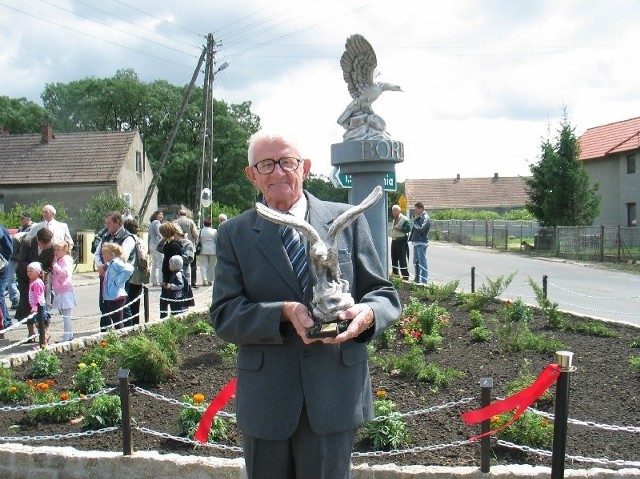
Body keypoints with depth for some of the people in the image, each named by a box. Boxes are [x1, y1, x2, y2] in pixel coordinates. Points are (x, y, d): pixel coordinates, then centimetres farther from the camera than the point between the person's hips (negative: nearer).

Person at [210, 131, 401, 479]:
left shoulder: (347, 220, 2)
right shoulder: (234, 234, 3)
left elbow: (384, 293, 4)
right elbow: (223, 315, -5)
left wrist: (368, 313, -19)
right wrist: (283, 312, -22)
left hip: (334, 394, 0)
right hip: (264, 398, 1)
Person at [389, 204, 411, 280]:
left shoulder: (404, 219, -10)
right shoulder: (394, 219, 18)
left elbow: (408, 229, -19)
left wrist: (399, 229, -21)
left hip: (401, 241, -9)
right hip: (394, 241, 9)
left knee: (402, 260, -8)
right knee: (394, 259, 12)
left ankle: (405, 276, -4)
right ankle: (395, 275, 22)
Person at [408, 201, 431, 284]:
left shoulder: (425, 218, -12)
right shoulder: (418, 217, 15)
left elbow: (420, 229, -24)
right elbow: (413, 227, 19)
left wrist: (414, 221, -13)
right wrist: (414, 219, 5)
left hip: (421, 243, -10)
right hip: (416, 242, 10)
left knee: (422, 262, -9)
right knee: (416, 261, 16)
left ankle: (424, 281, -8)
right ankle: (417, 279, 27)